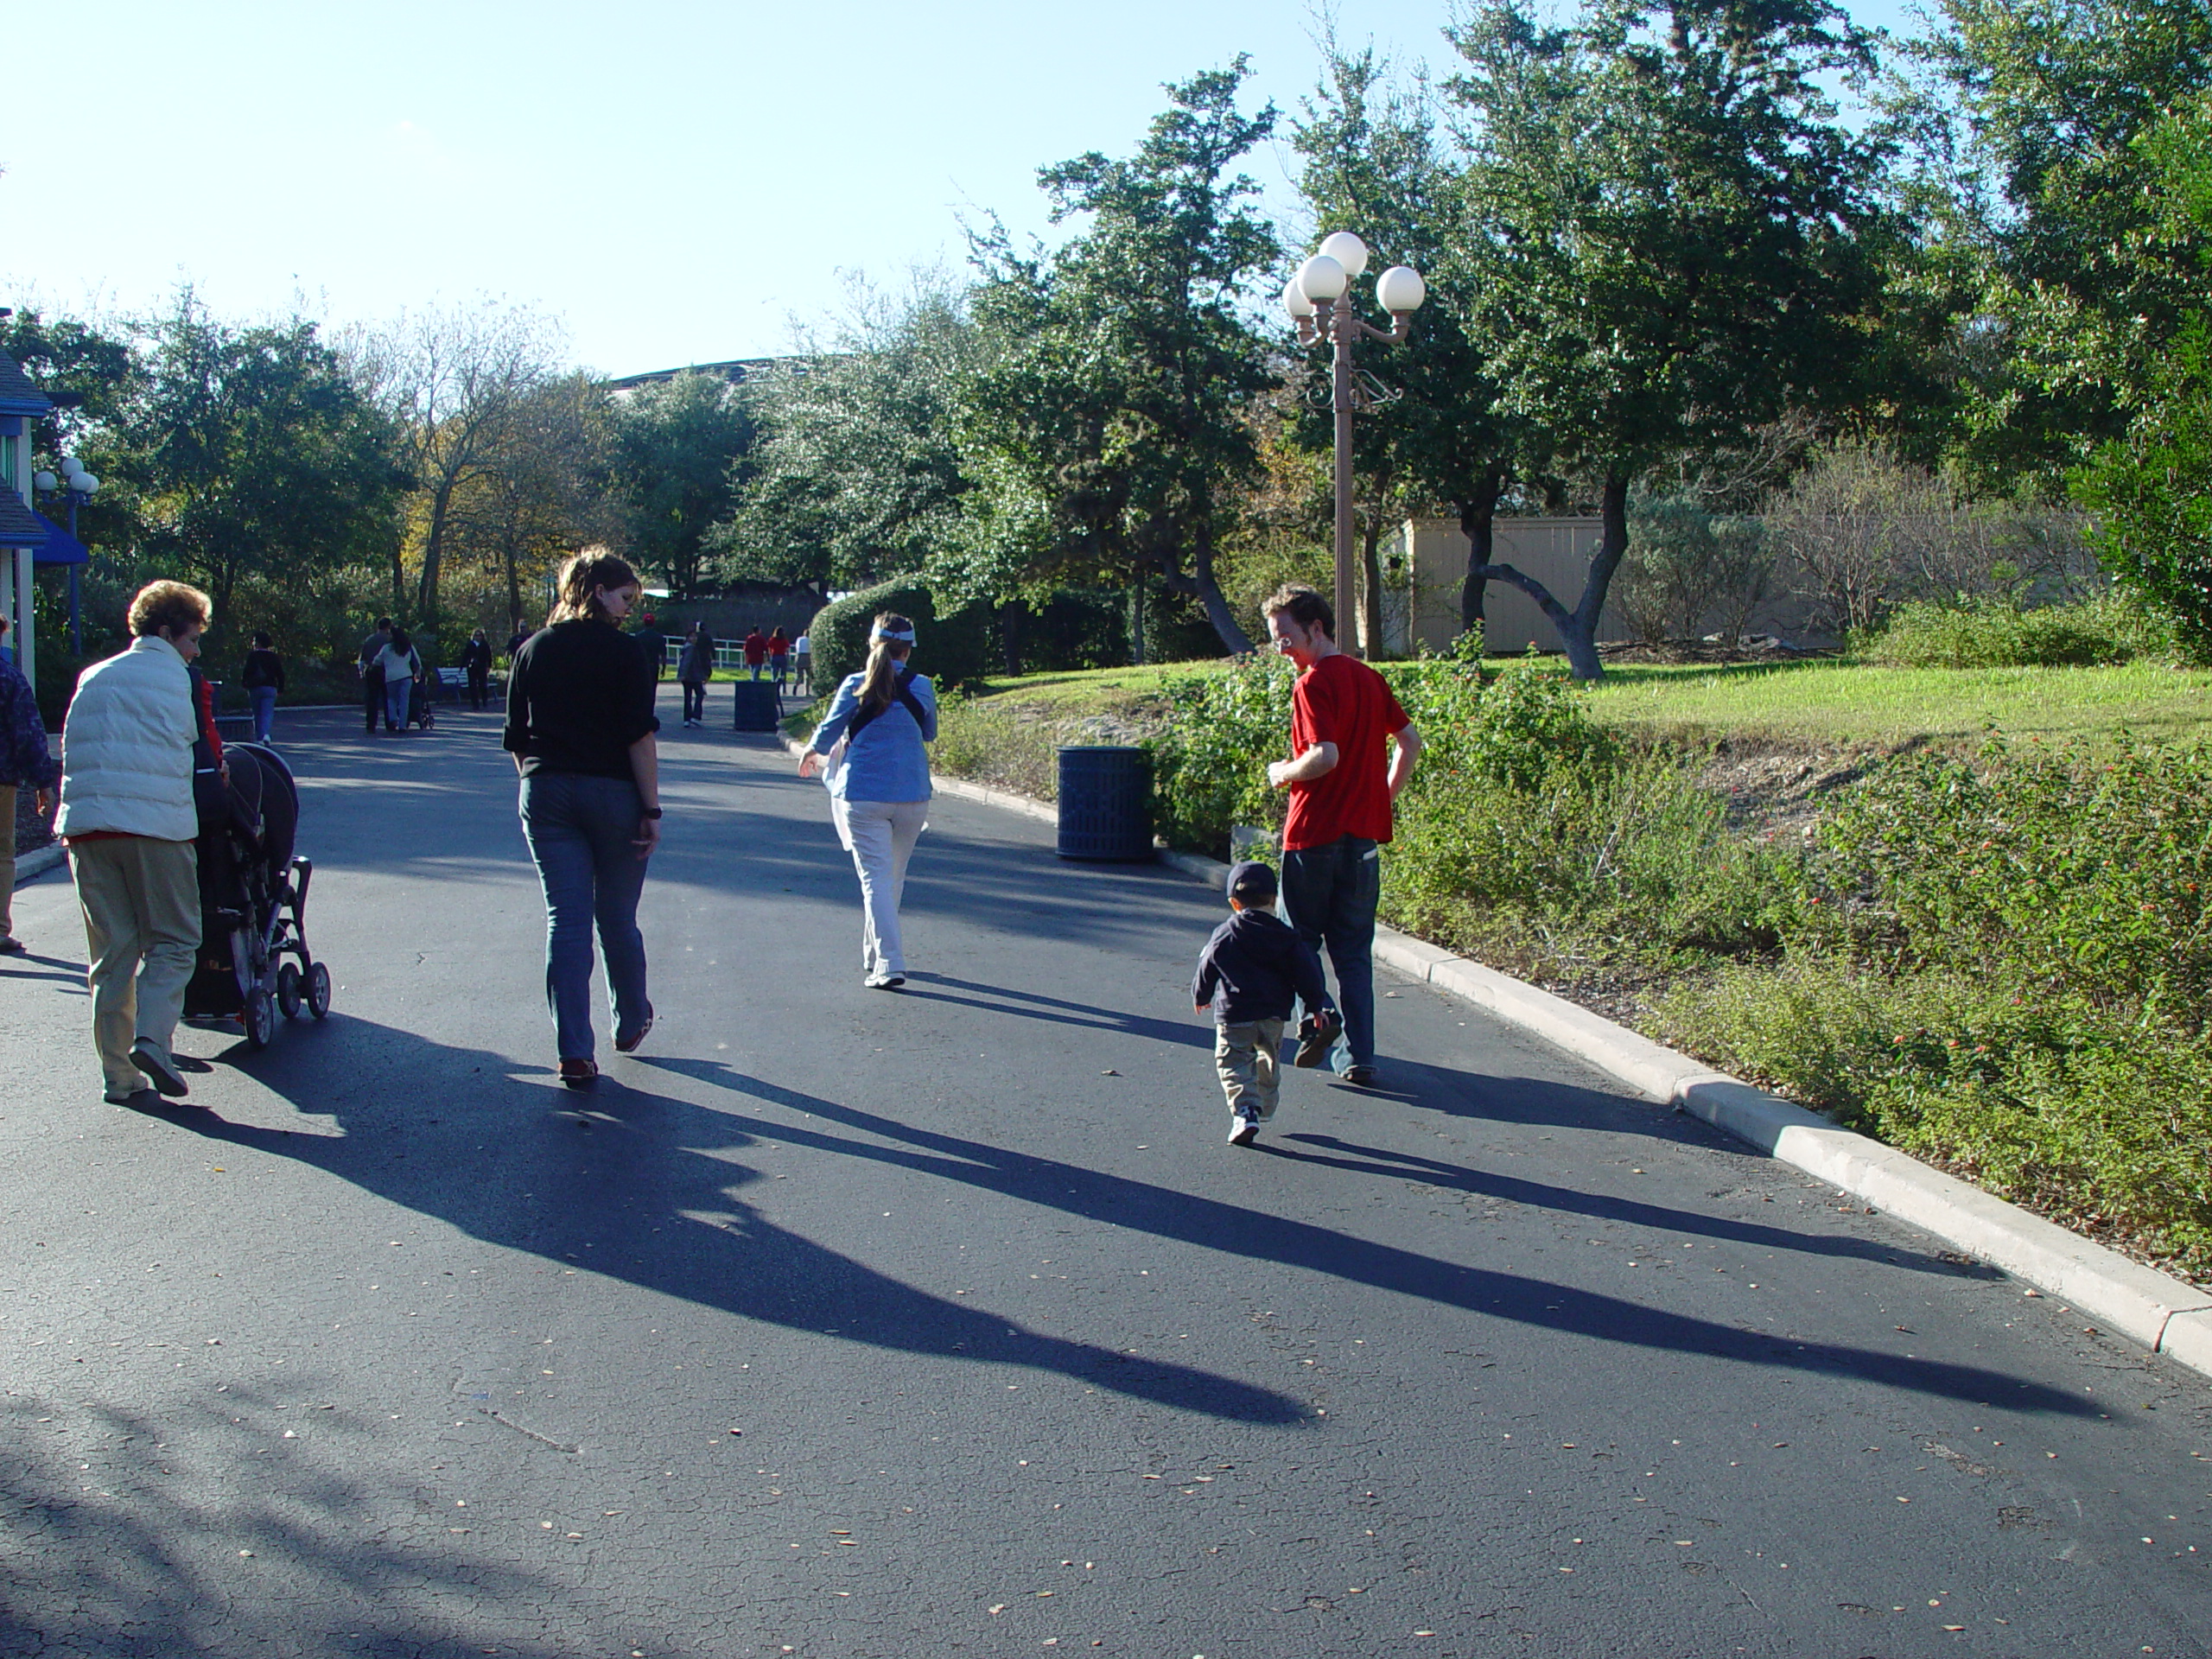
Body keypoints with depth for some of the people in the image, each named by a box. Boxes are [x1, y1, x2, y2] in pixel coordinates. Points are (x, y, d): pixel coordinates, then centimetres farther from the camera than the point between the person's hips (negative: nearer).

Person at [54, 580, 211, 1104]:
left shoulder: (93, 678, 21)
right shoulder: (170, 674, 7)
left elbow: (72, 750, 22)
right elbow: (182, 747, 6)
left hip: (85, 823, 5)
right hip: (155, 821, -5)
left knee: (111, 951, 8)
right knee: (173, 941, 4)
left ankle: (120, 1075, 6)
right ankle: (151, 1038, -17)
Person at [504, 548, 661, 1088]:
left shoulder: (532, 650, 7)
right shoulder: (623, 651, -7)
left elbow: (515, 738, 9)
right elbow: (640, 737, -13)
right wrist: (651, 808, -10)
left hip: (546, 795, 3)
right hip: (612, 795, -3)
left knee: (565, 922, 2)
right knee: (618, 919, 12)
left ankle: (575, 1052, -2)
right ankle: (631, 1024, 31)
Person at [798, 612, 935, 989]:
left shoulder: (855, 686, -4)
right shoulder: (922, 688, 0)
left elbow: (829, 731, 6)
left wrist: (811, 753, 28)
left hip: (862, 793, -2)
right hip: (912, 795, 2)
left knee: (875, 876, -4)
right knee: (894, 876, 17)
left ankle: (889, 962, -16)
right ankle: (874, 954, 30)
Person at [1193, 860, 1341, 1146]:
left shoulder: (1223, 936, -2)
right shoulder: (1285, 935, 1)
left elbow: (1206, 972, 7)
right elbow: (1306, 971, 0)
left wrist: (1201, 997, 26)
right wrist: (1317, 1007, 10)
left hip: (1233, 1015, -3)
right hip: (1274, 1014, 3)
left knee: (1233, 1064, -1)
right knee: (1269, 1061, 24)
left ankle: (1245, 1111, -21)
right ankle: (1264, 1108, 37)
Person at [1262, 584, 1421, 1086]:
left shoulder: (1313, 683, -13)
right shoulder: (1369, 677, 10)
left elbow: (1325, 756, -23)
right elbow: (1410, 740, 16)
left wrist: (1284, 773, -6)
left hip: (1315, 831, -6)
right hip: (1364, 835, 7)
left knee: (1298, 940, 11)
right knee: (1354, 950, 10)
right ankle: (1358, 1055, 8)